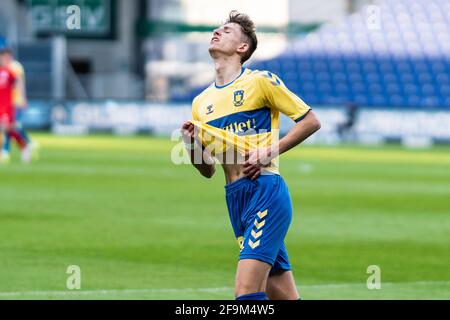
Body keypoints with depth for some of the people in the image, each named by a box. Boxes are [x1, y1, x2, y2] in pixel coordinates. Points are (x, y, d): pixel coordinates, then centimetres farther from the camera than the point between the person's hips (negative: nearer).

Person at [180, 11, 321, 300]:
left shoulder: (260, 81, -2)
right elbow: (207, 170, 19)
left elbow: (311, 121, -1)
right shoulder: (201, 103, 16)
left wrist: (268, 153, -10)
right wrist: (192, 145, -2)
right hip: (235, 199, 6)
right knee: (283, 296, 5)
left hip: (266, 192, -6)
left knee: (246, 292, -18)